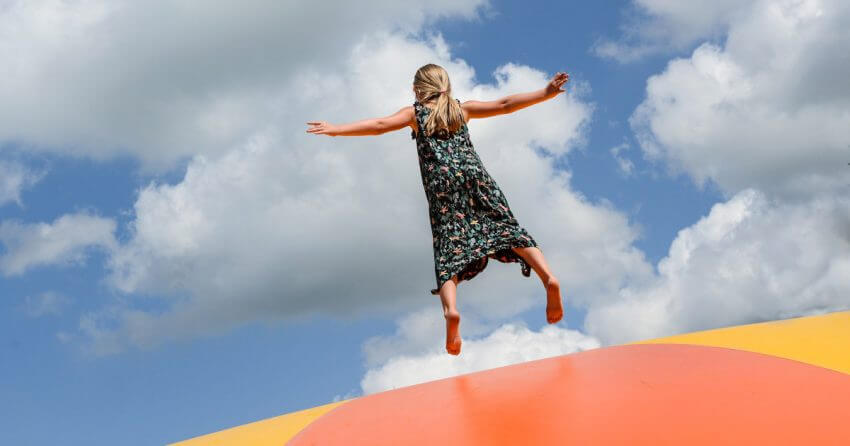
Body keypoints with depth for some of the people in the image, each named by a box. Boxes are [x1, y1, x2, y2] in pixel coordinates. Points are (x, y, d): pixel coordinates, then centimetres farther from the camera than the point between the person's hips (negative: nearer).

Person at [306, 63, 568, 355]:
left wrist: (336, 130, 1)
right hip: (474, 174, 2)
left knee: (448, 250, -7)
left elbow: (379, 125, 3)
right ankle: (548, 277, -19)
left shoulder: (415, 113, 17)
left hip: (442, 183, -2)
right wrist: (545, 93, 25)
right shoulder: (462, 109, 22)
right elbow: (505, 105, 21)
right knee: (507, 228, 3)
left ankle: (451, 308, -31)